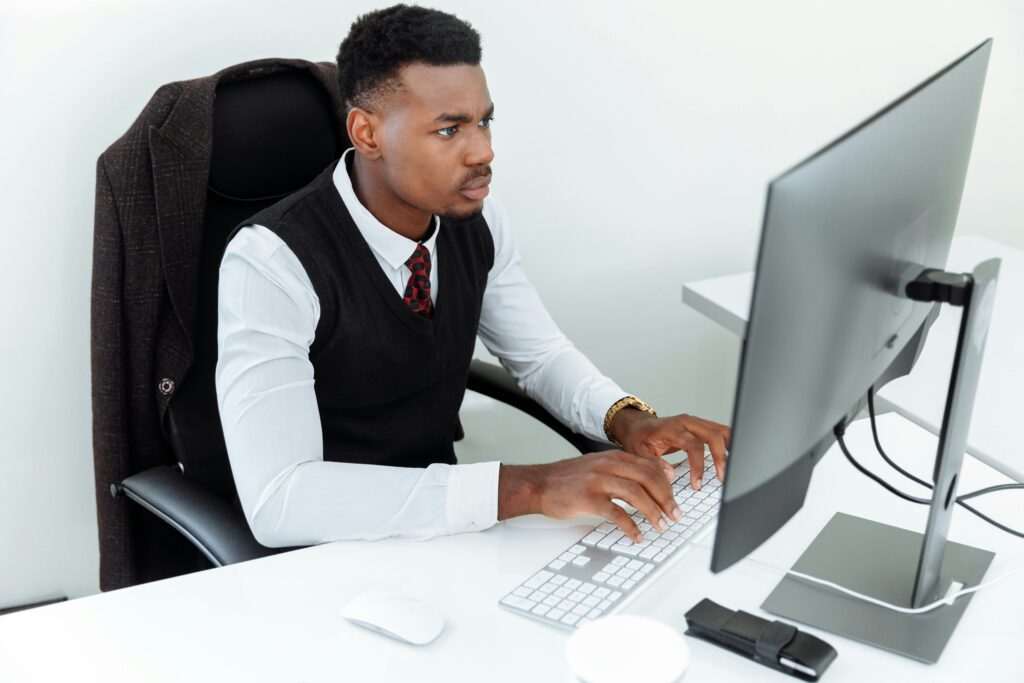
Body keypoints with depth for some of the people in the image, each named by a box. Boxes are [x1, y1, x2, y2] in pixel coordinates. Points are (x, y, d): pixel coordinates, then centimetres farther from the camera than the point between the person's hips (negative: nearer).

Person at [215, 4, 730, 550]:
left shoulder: (477, 218, -6)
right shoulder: (272, 262, -25)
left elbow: (540, 354, 8)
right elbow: (275, 500, -33)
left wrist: (625, 419, -14)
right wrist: (525, 488, -39)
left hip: (442, 520, 6)